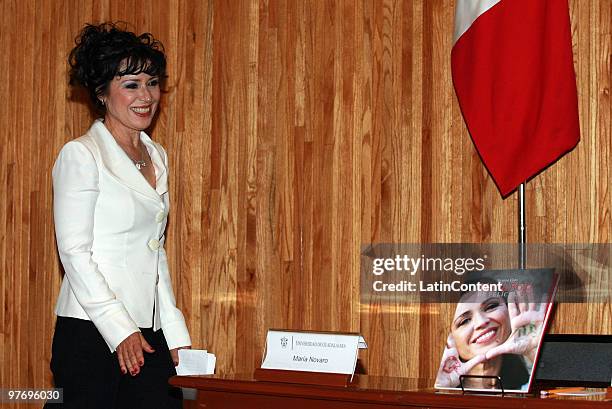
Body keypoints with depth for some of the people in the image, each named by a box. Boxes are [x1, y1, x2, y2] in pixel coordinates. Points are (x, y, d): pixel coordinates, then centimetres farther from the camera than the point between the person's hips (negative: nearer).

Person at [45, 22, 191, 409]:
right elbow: (73, 250, -12)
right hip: (91, 333, -7)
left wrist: (175, 333, 14)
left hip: (147, 335, 7)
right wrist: (119, 329, -17)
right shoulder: (80, 155, -6)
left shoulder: (156, 156, 17)